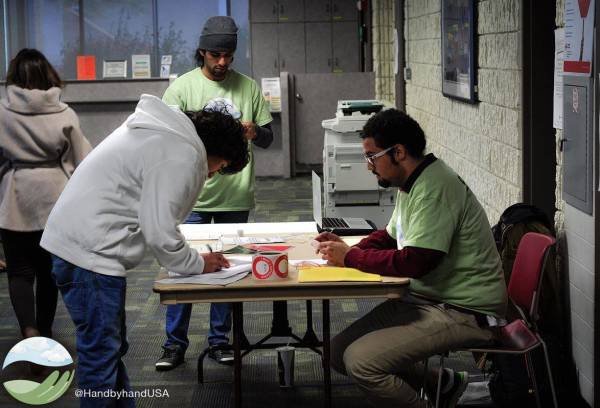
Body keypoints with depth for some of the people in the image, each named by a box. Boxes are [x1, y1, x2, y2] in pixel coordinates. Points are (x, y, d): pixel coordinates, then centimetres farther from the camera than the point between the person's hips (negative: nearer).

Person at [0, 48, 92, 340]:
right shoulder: (64, 114, -5)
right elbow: (81, 161, -2)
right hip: (55, 201, 2)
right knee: (48, 270, 15)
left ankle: (29, 331, -14)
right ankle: (45, 332, 26)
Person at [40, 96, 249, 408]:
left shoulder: (163, 131, 17)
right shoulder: (183, 156, -15)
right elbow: (159, 232, -17)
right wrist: (197, 264, 0)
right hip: (90, 253, -11)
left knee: (111, 348, 19)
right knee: (102, 353, -4)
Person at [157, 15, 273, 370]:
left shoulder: (249, 87, 6)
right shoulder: (182, 87, -1)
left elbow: (268, 138, 9)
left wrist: (255, 132, -13)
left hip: (237, 196, 2)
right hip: (193, 195, -2)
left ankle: (220, 340, 23)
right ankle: (175, 344, 14)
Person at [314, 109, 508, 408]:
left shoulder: (435, 188, -21)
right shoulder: (411, 183, 10)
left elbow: (414, 262, -26)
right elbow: (390, 237, 23)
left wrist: (350, 257, -14)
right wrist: (348, 248, 4)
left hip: (463, 312, -10)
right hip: (424, 298, 10)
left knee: (360, 361, -22)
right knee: (339, 351, 4)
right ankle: (442, 383, 15)